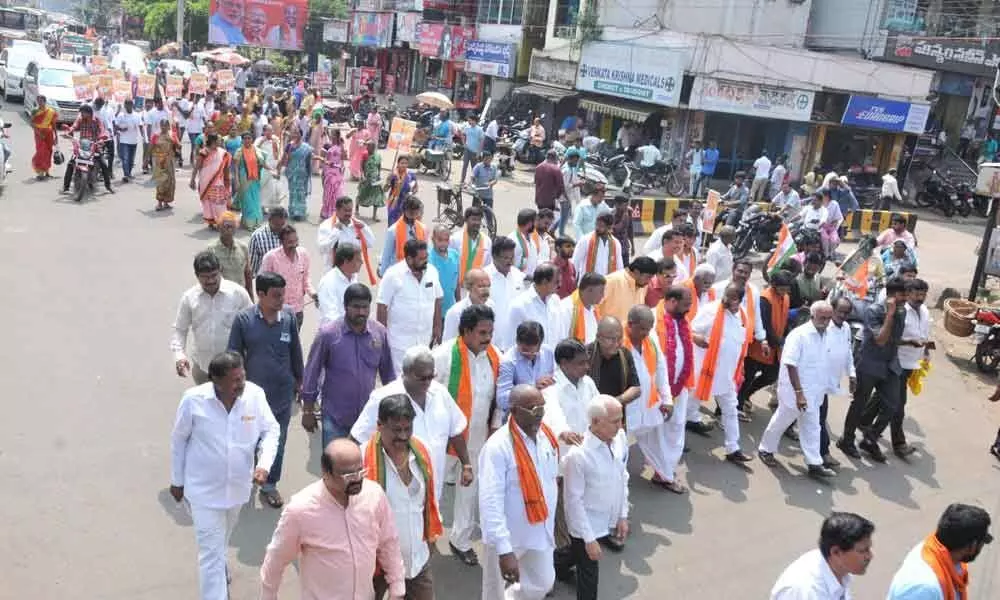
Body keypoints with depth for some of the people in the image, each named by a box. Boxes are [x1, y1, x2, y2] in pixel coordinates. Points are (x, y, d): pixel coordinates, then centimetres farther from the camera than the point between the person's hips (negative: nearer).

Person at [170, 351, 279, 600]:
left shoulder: (255, 394, -18)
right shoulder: (193, 400, -22)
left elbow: (271, 430, -5)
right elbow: (178, 440, -7)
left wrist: (264, 463, -22)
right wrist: (177, 481, 2)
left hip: (238, 485, 4)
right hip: (204, 489, -4)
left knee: (223, 536, 30)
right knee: (211, 549, -1)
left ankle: (219, 563, 62)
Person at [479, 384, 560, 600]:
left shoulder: (547, 436, -5)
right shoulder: (498, 447, -27)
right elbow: (490, 503, -28)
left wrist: (553, 522, 15)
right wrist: (504, 550, -30)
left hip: (540, 531, 6)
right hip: (506, 536, -6)